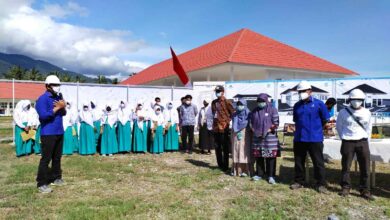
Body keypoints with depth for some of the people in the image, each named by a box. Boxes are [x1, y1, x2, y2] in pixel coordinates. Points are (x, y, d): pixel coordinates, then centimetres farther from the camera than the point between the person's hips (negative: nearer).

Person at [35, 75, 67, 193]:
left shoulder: (59, 97, 11)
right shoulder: (42, 99, -12)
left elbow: (63, 113, 13)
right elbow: (43, 116, -21)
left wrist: (63, 107, -8)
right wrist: (57, 108, -18)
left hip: (59, 132, 7)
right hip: (48, 134, -7)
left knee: (57, 157, 15)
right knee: (46, 158, -3)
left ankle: (56, 178, 27)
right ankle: (42, 183, 6)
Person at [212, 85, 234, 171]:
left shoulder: (227, 102, -6)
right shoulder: (214, 102, 12)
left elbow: (233, 113, -7)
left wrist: (228, 122, -10)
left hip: (224, 128, -6)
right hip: (216, 128, 7)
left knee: (225, 148, 1)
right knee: (217, 148, 13)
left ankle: (225, 166, 11)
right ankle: (220, 165, 25)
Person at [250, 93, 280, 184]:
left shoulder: (272, 109, -2)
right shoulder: (255, 111, 12)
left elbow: (276, 123, -6)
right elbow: (251, 122, 18)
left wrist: (268, 131, -15)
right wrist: (254, 131, 2)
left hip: (270, 137, -4)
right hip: (257, 137, 4)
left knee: (270, 157, -2)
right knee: (258, 156, 9)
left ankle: (271, 176, 5)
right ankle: (259, 174, 20)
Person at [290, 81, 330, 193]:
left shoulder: (318, 104, -6)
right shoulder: (297, 105, 8)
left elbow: (325, 119, 2)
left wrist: (315, 128, 10)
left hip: (315, 138, -4)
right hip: (299, 138, 5)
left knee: (318, 162, 3)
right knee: (298, 161, 11)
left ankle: (321, 184, 13)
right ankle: (299, 181, 24)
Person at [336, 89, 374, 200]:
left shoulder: (367, 113, 5)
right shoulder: (343, 112, -1)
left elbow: (368, 129, 11)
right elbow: (339, 127, 8)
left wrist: (367, 144, 9)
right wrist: (345, 139, 9)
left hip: (362, 142, 2)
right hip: (348, 143, -2)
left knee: (365, 167, 3)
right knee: (346, 167, 4)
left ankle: (365, 190, 14)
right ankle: (345, 187, 18)